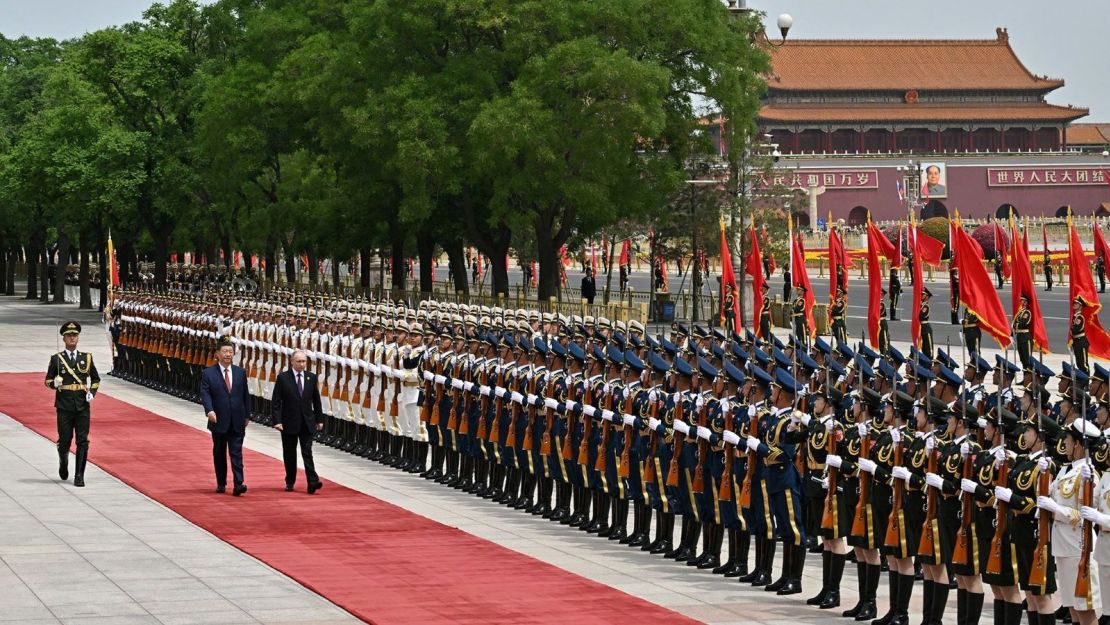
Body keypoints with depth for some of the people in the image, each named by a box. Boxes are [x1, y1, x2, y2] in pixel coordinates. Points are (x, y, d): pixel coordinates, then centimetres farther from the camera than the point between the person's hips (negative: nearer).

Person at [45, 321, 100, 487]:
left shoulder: (86, 358, 8)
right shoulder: (56, 359, 2)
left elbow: (96, 379, 18)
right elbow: (48, 380, 7)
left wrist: (92, 393, 1)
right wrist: (55, 383, -15)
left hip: (83, 406, 1)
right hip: (64, 406, -1)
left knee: (82, 441, -4)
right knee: (64, 440, 3)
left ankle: (79, 476, -1)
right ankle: (63, 464, 33)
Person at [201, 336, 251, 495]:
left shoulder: (240, 373, 7)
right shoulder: (208, 374, -2)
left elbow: (245, 395, 11)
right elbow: (205, 394, -10)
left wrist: (246, 416, 10)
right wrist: (209, 410, -26)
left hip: (237, 422, 1)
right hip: (219, 421, -1)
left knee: (236, 453, -6)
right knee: (219, 454, 9)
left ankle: (238, 484, -14)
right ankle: (221, 484, 18)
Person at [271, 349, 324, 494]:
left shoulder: (311, 377, 5)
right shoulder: (283, 378, -5)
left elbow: (316, 400, 11)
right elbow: (276, 402, -6)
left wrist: (319, 419, 9)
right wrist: (277, 421, -14)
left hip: (307, 423, 1)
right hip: (289, 422, -1)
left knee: (307, 453, -7)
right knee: (289, 454, 9)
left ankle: (312, 482, -15)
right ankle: (290, 482, 21)